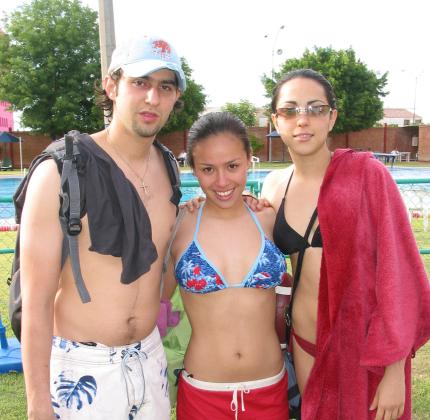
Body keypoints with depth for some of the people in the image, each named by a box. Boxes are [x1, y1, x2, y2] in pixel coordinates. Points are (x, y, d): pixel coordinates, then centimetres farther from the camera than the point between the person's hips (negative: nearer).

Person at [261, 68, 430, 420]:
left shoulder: (365, 173, -14)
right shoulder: (274, 185, 0)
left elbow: (399, 270, -14)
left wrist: (395, 369, -14)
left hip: (364, 347, -4)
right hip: (305, 341, 4)